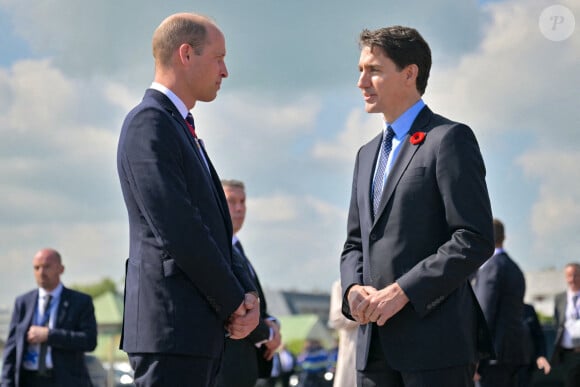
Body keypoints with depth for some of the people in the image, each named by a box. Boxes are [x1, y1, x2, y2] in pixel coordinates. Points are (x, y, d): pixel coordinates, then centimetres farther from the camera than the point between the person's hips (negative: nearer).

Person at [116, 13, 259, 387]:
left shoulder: (183, 131, 23)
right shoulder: (148, 123, -9)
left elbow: (214, 229, 19)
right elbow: (176, 230, -17)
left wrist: (246, 294, 2)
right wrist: (234, 301, -9)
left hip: (201, 329, 10)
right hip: (171, 327, -10)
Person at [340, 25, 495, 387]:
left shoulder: (450, 139, -3)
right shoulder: (368, 154, 21)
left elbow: (476, 240, -12)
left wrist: (402, 291, -15)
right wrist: (353, 288, 1)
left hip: (436, 336, -7)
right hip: (376, 342, 7)